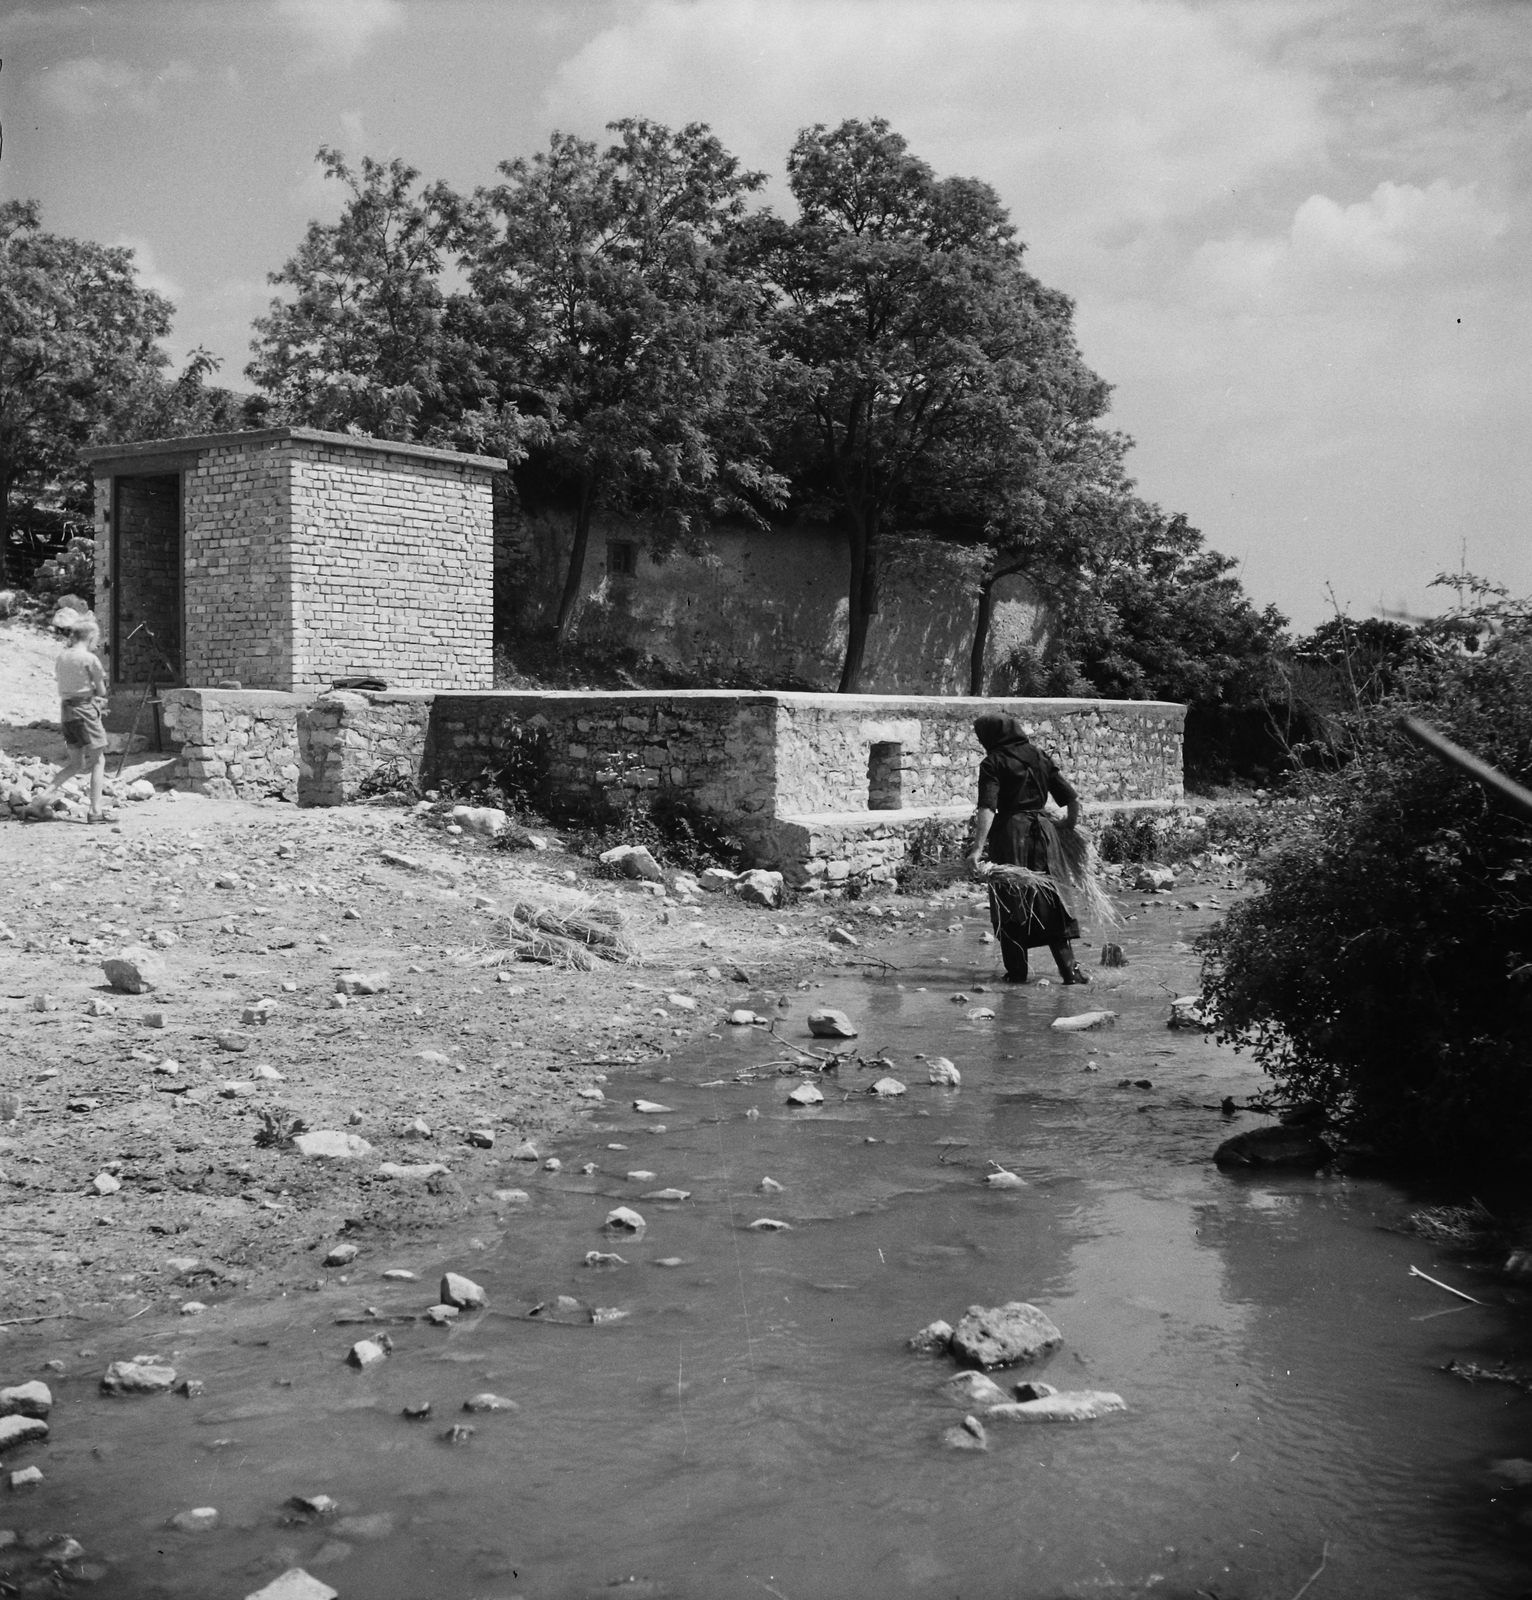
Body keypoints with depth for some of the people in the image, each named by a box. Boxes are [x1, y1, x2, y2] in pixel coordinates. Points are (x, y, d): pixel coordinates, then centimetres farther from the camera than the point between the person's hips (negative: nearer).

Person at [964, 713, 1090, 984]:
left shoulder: (993, 763, -5)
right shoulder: (1038, 756, 11)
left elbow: (987, 808, -18)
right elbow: (1072, 798, 10)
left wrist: (977, 848, -25)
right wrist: (1069, 826, 28)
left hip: (1009, 832, -4)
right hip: (1042, 829, 4)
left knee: (1010, 903, 6)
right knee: (1050, 898, 7)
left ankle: (1017, 971, 7)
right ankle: (1069, 968, -1)